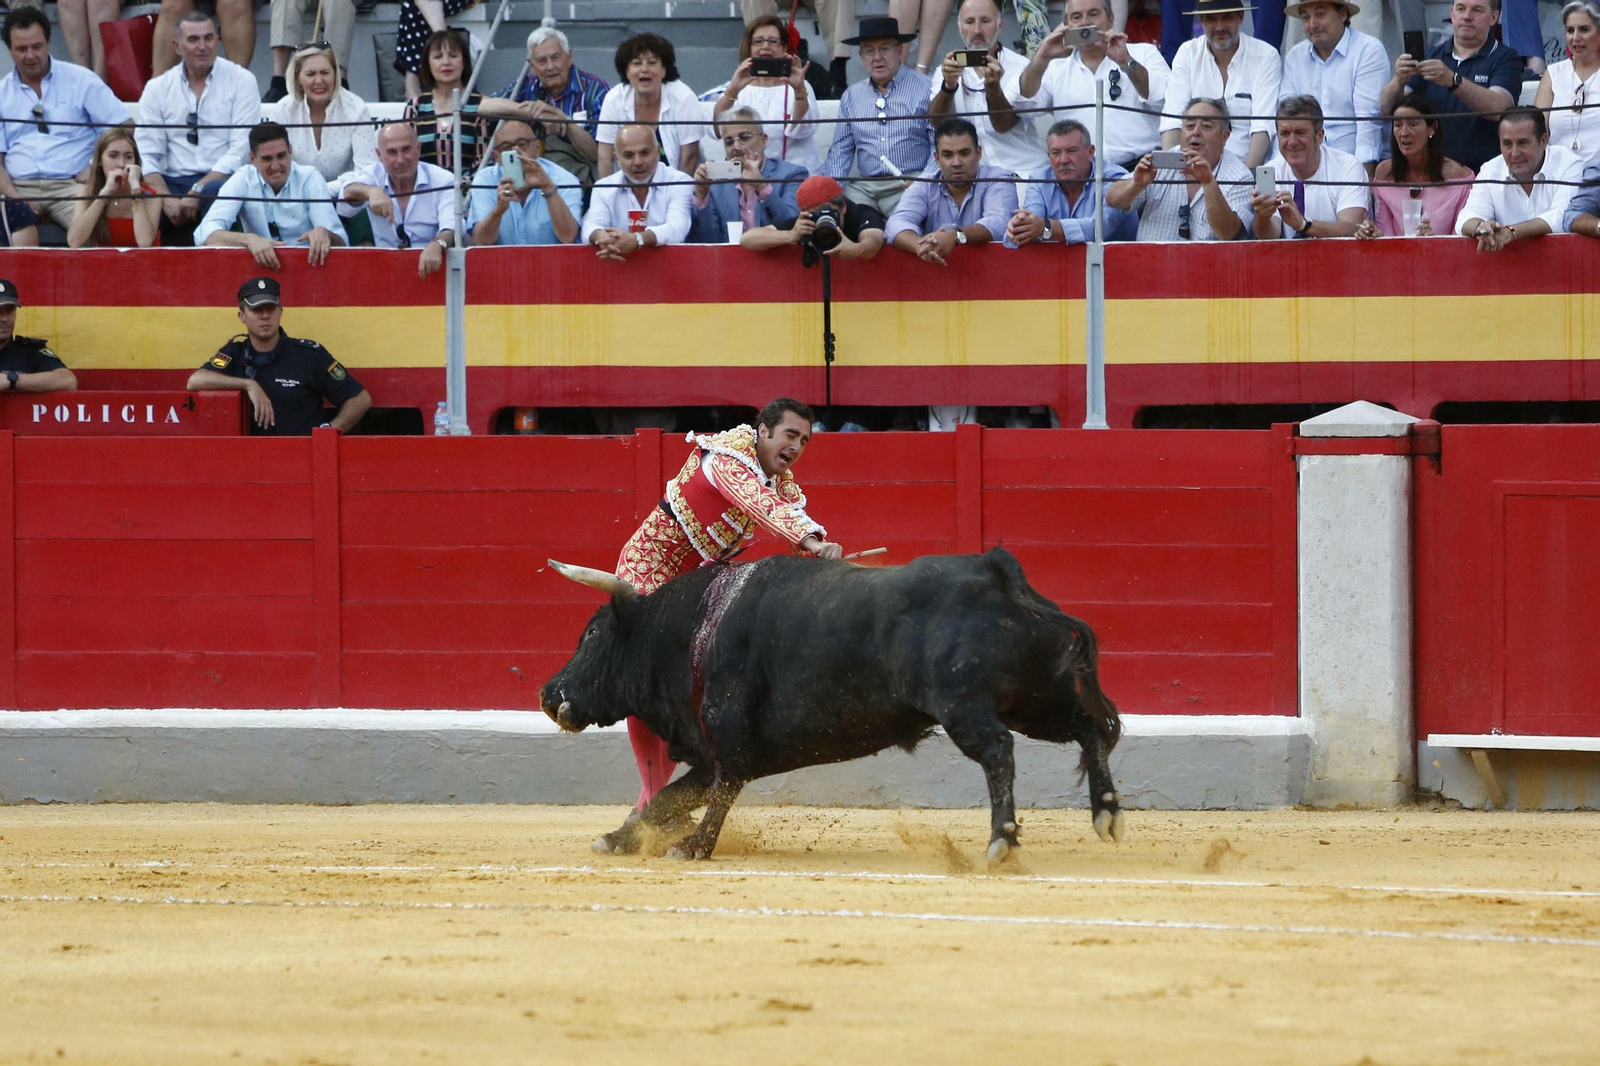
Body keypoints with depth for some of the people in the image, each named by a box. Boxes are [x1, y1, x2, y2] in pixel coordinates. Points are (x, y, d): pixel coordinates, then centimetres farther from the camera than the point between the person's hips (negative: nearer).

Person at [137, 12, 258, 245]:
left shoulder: (241, 81, 3)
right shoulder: (157, 88, 11)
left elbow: (240, 150, -6)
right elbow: (147, 155, 4)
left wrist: (197, 192, -17)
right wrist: (167, 199, -15)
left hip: (220, 180, -2)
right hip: (172, 183, 2)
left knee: (216, 192, -39)